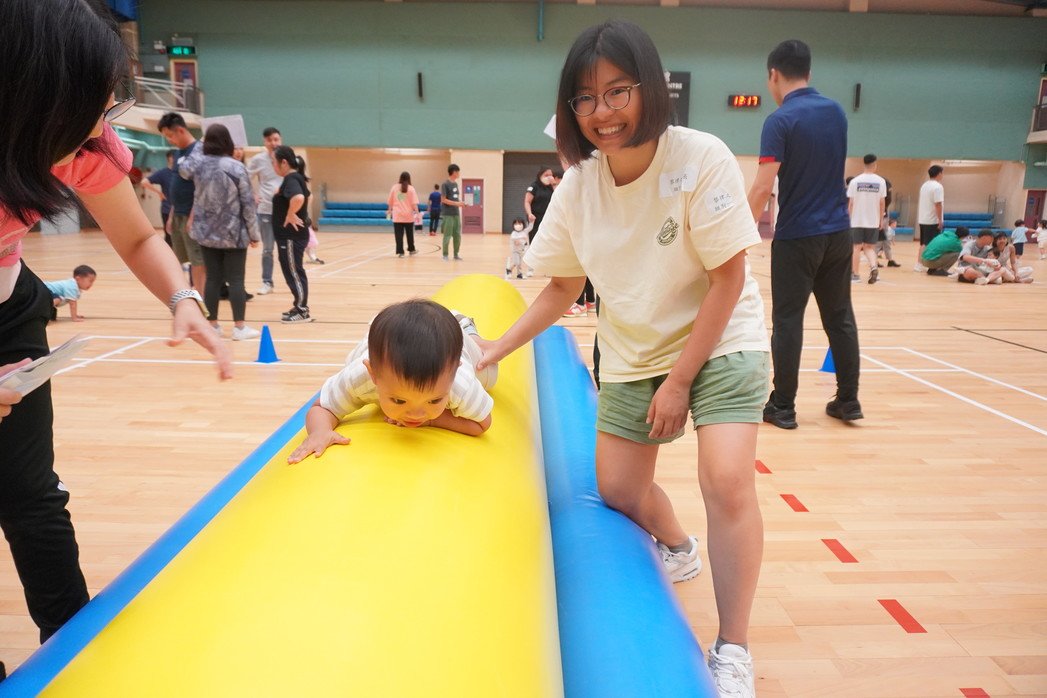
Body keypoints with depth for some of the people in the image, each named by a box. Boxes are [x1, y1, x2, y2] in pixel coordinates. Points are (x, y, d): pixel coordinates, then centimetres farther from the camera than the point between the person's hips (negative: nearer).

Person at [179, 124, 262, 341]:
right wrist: (254, 233, -2)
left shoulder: (196, 164, -1)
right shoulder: (236, 167, -11)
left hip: (207, 233, 4)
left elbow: (182, 168, 25)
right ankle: (239, 327, 3)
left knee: (213, 279, 10)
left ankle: (213, 324, 16)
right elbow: (248, 203, -10)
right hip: (234, 234, -4)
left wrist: (199, 147, 30)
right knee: (236, 280, 1)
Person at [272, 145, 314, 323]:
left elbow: (298, 198, -38)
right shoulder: (296, 177, 12)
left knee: (293, 272, -2)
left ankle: (302, 311, 5)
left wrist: (290, 215, -25)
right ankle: (299, 307, 24)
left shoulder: (291, 179, -18)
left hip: (291, 236, -10)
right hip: (291, 235, 10)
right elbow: (306, 196, 30)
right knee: (293, 272, 16)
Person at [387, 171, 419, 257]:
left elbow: (390, 201, 8)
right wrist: (417, 213, -4)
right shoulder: (411, 188, -2)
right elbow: (414, 203, -7)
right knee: (410, 234, 15)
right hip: (408, 215, 0)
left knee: (399, 234, 1)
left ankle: (400, 251, -2)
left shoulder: (394, 187, 3)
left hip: (397, 215, 0)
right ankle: (411, 249, 28)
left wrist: (390, 210, 21)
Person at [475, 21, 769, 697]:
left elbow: (729, 279, -17)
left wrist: (680, 380, -16)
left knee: (727, 481, -22)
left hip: (719, 344, -4)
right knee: (618, 489, 8)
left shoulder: (701, 158, -20)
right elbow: (563, 287, 3)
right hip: (632, 356, 5)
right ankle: (677, 549, 43)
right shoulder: (578, 184, -8)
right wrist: (493, 351, -2)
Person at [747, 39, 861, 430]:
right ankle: (848, 400, 19)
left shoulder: (780, 120, -11)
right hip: (837, 232, 6)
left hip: (797, 236, -6)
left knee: (788, 321, 2)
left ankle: (782, 407, 7)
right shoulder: (836, 112, 8)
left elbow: (763, 186, -18)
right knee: (840, 317, 12)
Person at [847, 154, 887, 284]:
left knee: (857, 247, 9)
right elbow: (882, 203, 1)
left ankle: (855, 274, 14)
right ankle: (874, 267, -13)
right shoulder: (880, 181, -2)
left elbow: (851, 202, -3)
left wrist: (849, 218, 7)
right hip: (873, 221, 1)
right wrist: (881, 220, 10)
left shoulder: (855, 181, -5)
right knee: (869, 247, 11)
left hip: (857, 220, -1)